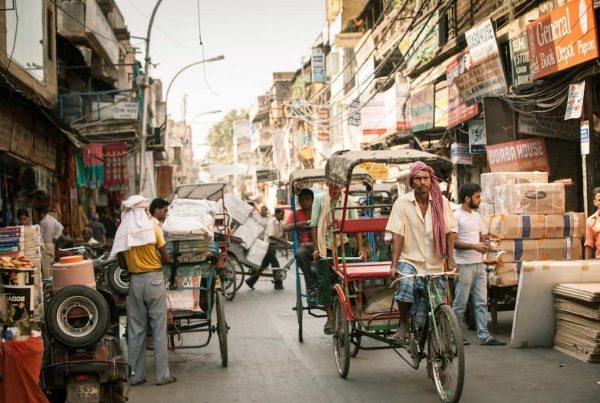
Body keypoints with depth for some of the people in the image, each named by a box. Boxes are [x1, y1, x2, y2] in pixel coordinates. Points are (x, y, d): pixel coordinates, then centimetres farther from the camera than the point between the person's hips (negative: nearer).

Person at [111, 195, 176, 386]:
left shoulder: (122, 233, 1)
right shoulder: (153, 228, -7)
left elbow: (122, 264, 3)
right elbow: (165, 258, -6)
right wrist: (167, 260, 15)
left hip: (135, 281, 3)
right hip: (154, 279, -3)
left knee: (135, 329, 9)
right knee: (159, 329, 2)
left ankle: (136, 375, 13)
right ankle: (162, 375, 4)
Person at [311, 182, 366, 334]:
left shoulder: (349, 201, 0)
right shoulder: (320, 200, -1)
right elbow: (314, 225, -2)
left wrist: (360, 249, -9)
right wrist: (316, 249, -9)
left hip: (342, 245, 1)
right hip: (324, 246, -1)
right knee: (324, 280, -8)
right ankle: (330, 317, -3)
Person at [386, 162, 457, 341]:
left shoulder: (441, 202, 1)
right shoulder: (402, 203, -4)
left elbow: (448, 233, 1)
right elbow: (397, 236, -8)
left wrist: (451, 260, -9)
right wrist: (394, 265, -15)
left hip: (435, 265, 2)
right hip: (409, 261, -2)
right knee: (406, 284, -33)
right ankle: (403, 324, -12)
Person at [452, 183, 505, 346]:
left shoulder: (477, 216, 16)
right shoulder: (456, 216, -9)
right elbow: (452, 242, -16)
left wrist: (484, 244, 2)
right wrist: (473, 246, -21)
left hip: (479, 264, 8)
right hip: (464, 265, -8)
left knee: (481, 302, 5)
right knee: (460, 303, 0)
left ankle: (484, 336, 7)